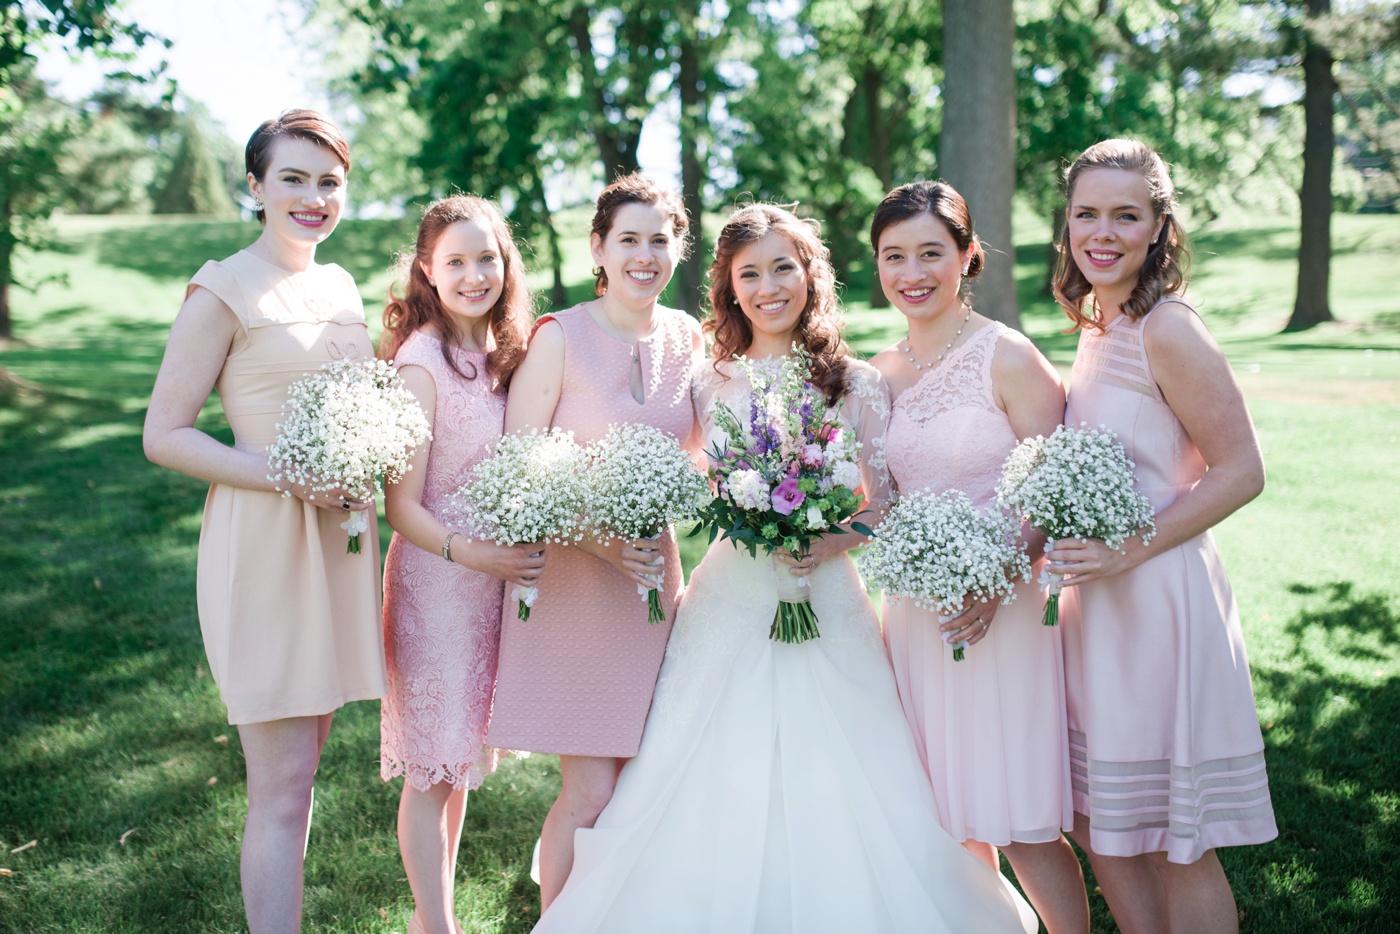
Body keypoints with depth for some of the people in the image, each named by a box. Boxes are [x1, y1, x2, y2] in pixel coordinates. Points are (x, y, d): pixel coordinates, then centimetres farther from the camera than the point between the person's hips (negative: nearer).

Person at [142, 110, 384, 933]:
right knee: (282, 786, -5)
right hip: (262, 546, -7)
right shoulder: (223, 291, -8)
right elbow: (165, 436, -10)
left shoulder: (341, 286, 12)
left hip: (339, 541, 7)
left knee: (303, 764, 15)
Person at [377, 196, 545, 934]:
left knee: (460, 754, 17)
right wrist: (472, 554, -31)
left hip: (497, 579, 7)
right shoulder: (420, 364, -16)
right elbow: (401, 506, -17)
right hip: (435, 579, -7)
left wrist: (524, 552, -2)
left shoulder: (505, 353, 4)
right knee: (432, 769, 5)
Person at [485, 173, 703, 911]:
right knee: (592, 793, -3)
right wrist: (594, 538, -19)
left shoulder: (686, 337, 6)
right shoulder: (560, 337, -10)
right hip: (574, 581, -5)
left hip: (653, 575, 5)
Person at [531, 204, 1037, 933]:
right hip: (730, 601, 1)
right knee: (720, 800, 2)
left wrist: (837, 539, -15)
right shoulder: (710, 384, 5)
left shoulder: (856, 384, 2)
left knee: (831, 801, 0)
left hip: (826, 601, -1)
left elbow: (889, 505, 2)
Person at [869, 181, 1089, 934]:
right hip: (916, 609, 5)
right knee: (949, 818, 12)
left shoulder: (1008, 357, -9)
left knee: (1021, 828, -1)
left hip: (1000, 610, -5)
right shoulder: (878, 374, 7)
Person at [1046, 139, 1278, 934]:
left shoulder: (1168, 331, -17)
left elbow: (1242, 471, -17)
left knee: (1177, 845, 5)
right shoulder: (1096, 325, 9)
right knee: (1099, 824, 17)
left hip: (1162, 599, -8)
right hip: (1098, 601, 8)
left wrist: (1132, 549, -21)